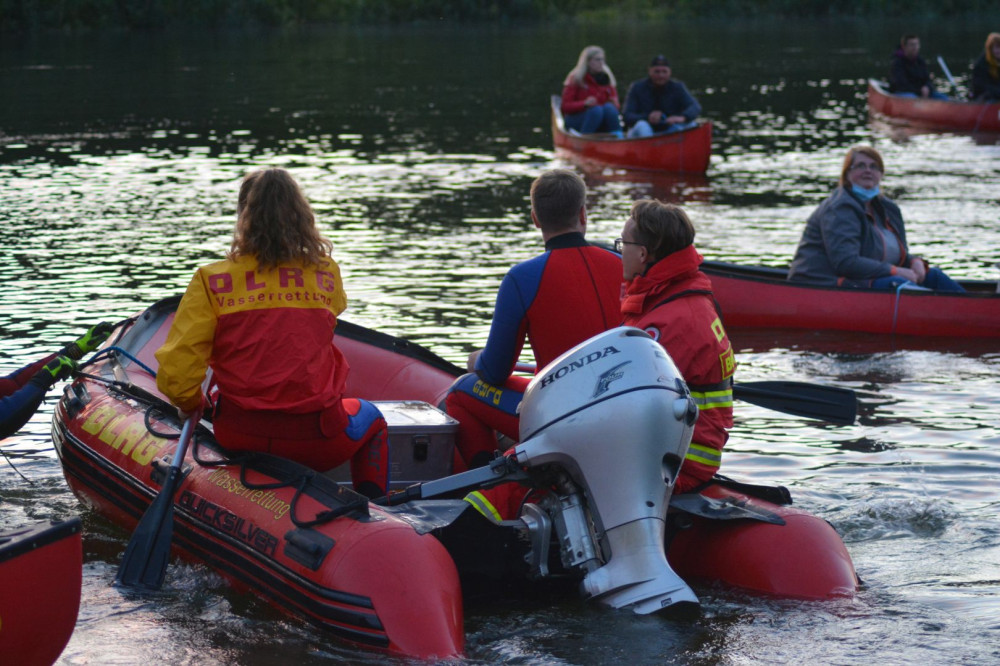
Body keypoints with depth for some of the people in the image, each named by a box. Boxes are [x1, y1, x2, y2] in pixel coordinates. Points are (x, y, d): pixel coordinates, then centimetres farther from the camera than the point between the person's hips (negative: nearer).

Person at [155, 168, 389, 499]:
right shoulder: (327, 275, -2)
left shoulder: (212, 280, -6)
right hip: (316, 442, -1)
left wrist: (191, 405, 11)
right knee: (369, 417, 34)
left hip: (238, 437, 1)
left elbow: (174, 372, -10)